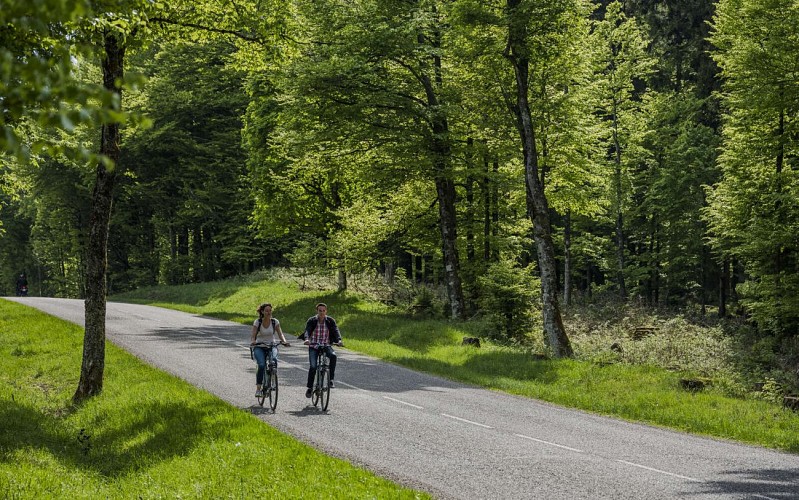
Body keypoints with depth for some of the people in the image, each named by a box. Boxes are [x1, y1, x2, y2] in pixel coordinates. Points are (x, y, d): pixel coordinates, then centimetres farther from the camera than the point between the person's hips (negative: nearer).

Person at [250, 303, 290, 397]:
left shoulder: (275, 321, -3)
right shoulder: (257, 322, -8)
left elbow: (280, 333, -9)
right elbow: (253, 335, -15)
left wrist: (284, 341, -30)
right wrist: (252, 342, -38)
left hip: (271, 346, 1)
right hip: (259, 347, -1)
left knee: (274, 361, -32)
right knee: (261, 365, -27)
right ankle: (258, 389, -20)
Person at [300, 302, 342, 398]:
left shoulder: (330, 321, -2)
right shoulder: (311, 321, -6)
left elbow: (336, 330, -16)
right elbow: (307, 330, -21)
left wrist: (339, 340, -37)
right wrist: (306, 339, -44)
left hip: (326, 346, 1)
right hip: (313, 347, -1)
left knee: (333, 355, -31)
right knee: (313, 366, -16)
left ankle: (331, 379, -23)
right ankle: (309, 388, 2)